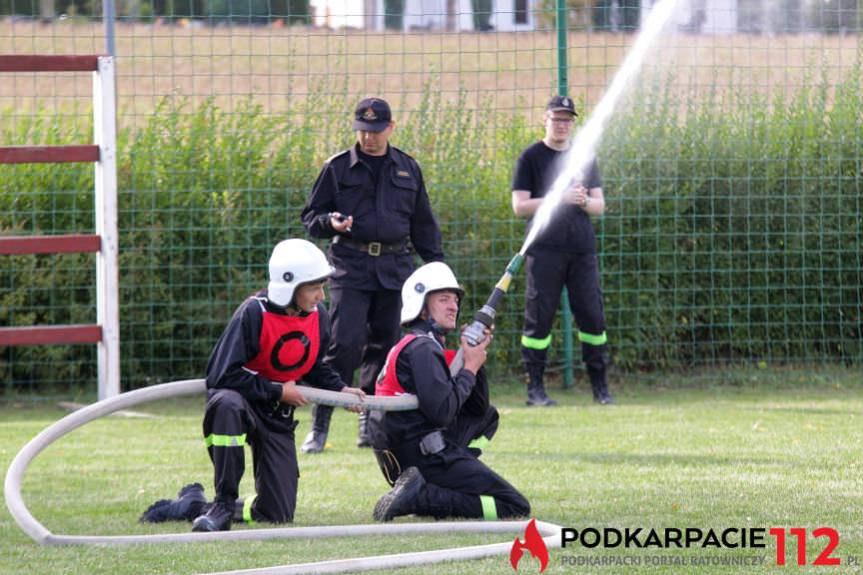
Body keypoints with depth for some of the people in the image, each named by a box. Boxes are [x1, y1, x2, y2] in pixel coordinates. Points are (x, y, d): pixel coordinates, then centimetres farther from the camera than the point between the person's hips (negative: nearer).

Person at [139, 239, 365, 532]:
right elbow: (222, 376, -24)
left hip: (278, 416, 6)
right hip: (242, 399, -6)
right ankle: (222, 504, -33)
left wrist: (340, 390, 2)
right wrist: (277, 391, -20)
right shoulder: (254, 313, -22)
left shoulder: (318, 316, -1)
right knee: (227, 404, -46)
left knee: (278, 514, -3)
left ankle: (194, 505, 22)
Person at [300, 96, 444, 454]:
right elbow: (311, 215, 8)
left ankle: (371, 424, 14)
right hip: (351, 266, -3)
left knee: (384, 344, 5)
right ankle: (319, 427, -10)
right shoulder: (338, 168, 4)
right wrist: (330, 222, -13)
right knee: (344, 344, -13)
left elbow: (423, 223, 20)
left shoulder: (408, 169, 13)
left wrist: (436, 263, 15)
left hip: (395, 266, 3)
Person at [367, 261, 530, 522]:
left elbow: (478, 410, 20)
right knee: (516, 508, -9)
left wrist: (476, 360, 6)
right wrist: (470, 368, -9)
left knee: (488, 417, 32)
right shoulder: (422, 348, -11)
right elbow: (442, 411, -22)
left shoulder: (411, 346, 20)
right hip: (428, 458, -10)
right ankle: (421, 496, -16)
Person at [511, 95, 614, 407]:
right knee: (539, 318, -5)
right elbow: (520, 206, -4)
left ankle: (600, 387, 7)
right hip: (545, 249, -4)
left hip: (582, 249, 4)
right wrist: (560, 198, -15)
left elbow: (600, 206, 14)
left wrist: (583, 201, -9)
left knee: (592, 316, 1)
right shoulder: (531, 157, 3)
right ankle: (535, 389, -1)